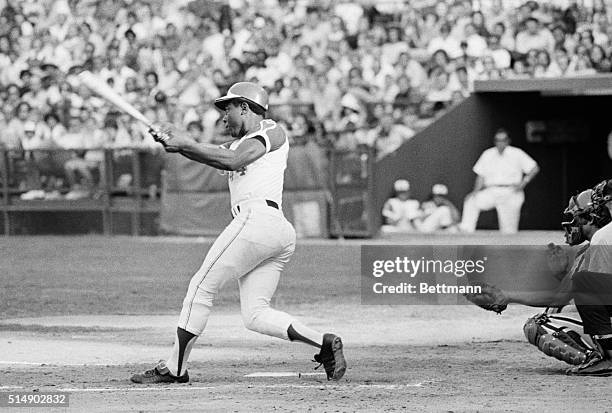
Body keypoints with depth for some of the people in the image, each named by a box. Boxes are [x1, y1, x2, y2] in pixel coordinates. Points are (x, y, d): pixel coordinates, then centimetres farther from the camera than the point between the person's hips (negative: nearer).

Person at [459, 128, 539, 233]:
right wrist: (475, 191, -3)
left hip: (511, 193, -1)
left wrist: (524, 182, -12)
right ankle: (466, 231, -27)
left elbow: (534, 168, 4)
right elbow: (481, 176, 14)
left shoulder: (517, 154, 4)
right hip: (491, 192, 1)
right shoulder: (487, 154, 13)